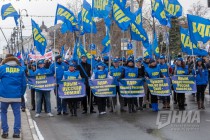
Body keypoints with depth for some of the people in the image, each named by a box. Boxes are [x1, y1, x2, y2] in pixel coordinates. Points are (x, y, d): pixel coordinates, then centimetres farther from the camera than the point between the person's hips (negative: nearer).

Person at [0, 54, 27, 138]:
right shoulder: (20, 69, 6)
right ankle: (16, 132, 2)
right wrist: (21, 94, 14)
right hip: (16, 96, 1)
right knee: (17, 114, 7)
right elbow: (24, 83, 6)